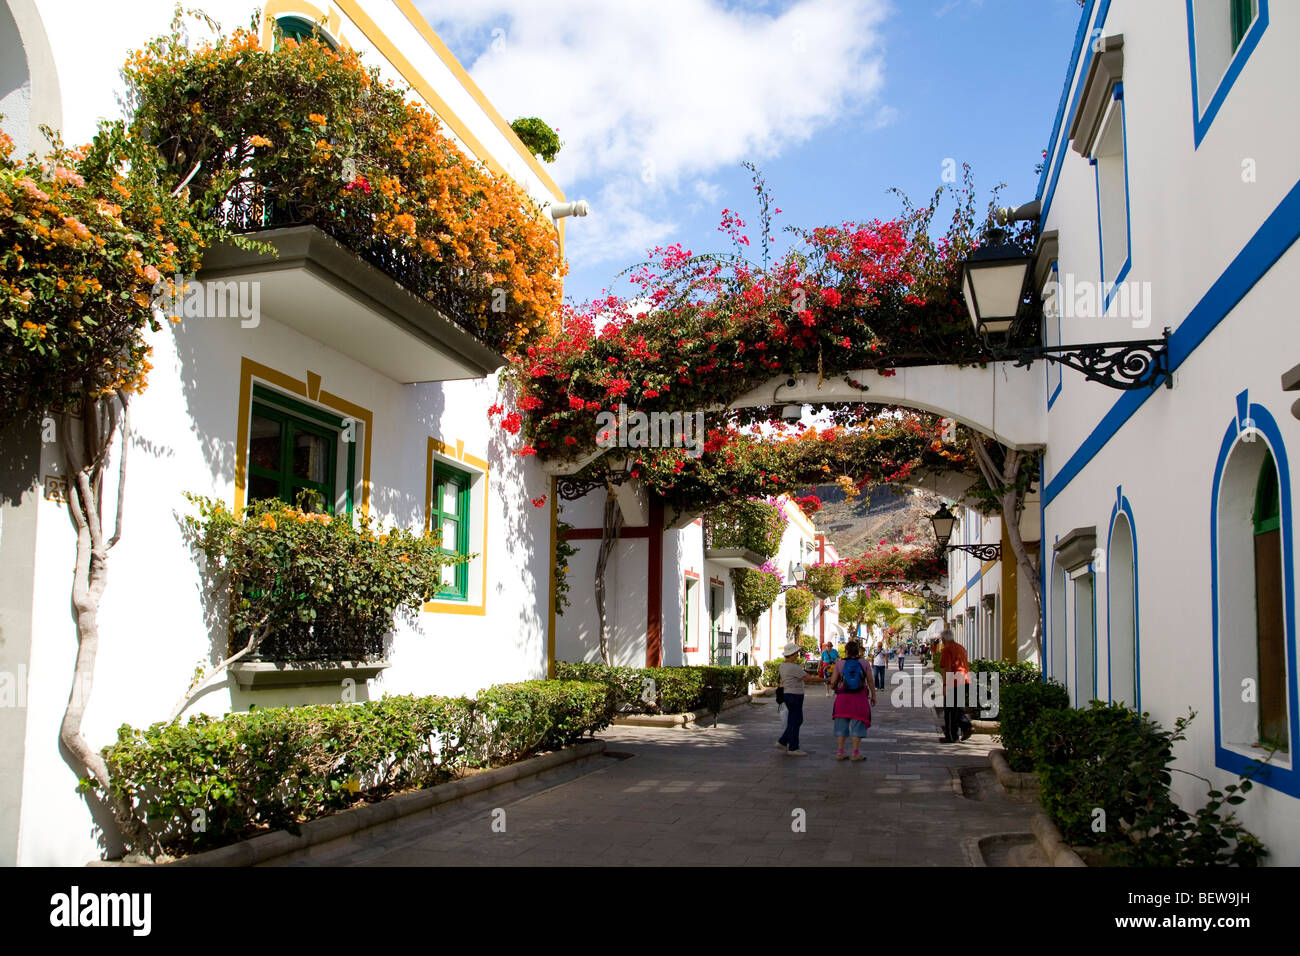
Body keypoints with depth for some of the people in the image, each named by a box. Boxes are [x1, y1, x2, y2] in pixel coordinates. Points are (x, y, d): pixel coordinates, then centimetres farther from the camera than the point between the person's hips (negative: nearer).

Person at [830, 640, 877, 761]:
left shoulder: (840, 663, -4)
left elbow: (833, 681, -3)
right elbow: (870, 682, 0)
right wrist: (873, 696, 10)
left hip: (843, 696, 1)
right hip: (859, 697, -1)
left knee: (841, 724, 11)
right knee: (857, 724, 5)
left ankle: (840, 752, 11)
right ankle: (855, 753, 4)